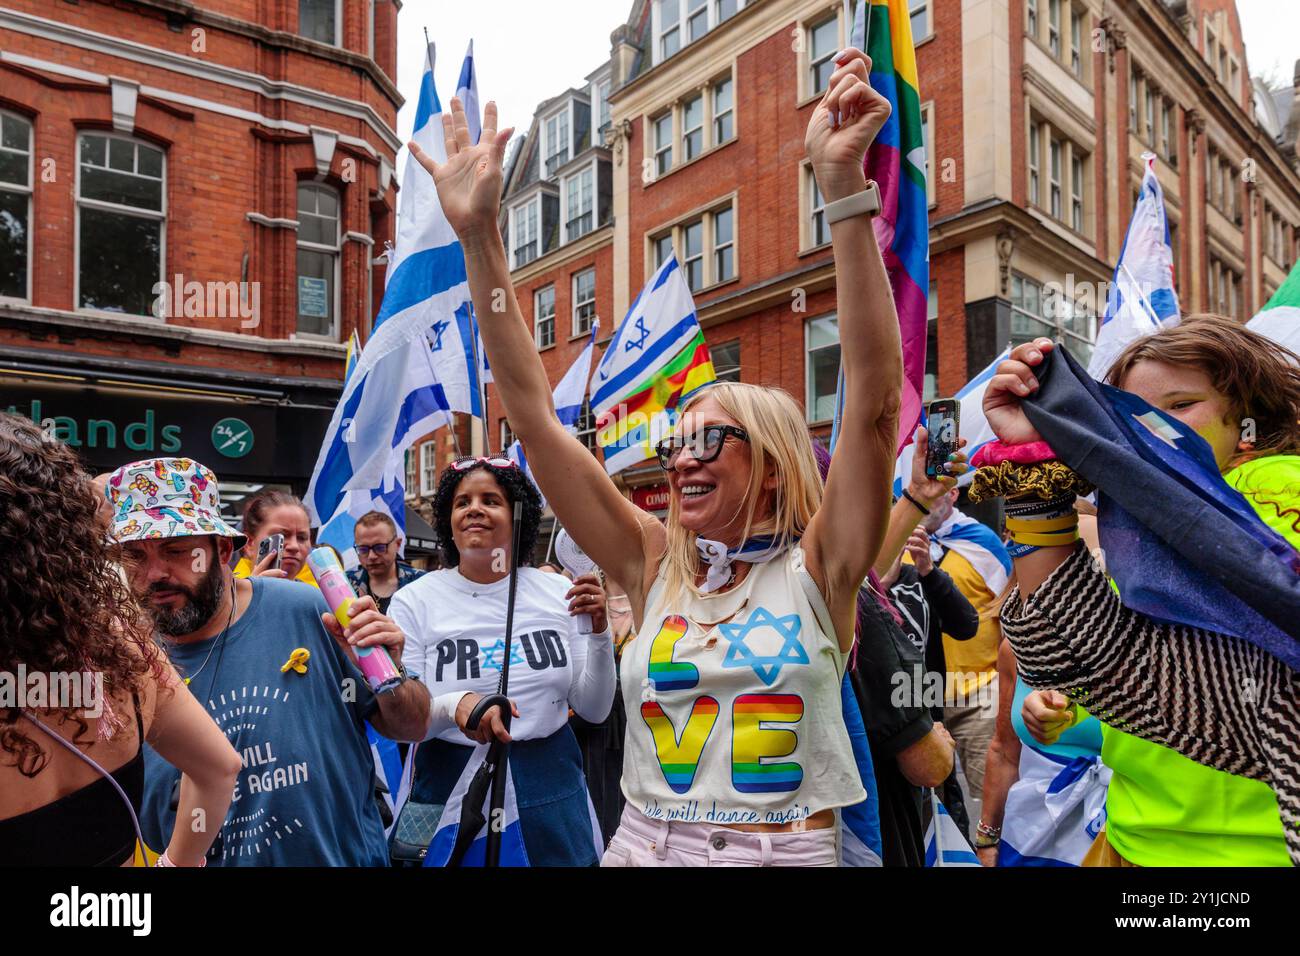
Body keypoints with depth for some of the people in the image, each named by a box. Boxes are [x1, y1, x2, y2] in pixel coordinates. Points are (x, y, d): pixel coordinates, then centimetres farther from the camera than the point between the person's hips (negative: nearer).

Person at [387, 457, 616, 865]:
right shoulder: (414, 601, -7)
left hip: (550, 788, 2)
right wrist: (453, 705, -28)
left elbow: (593, 710, 1)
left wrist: (599, 632, -14)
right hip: (451, 789, -1)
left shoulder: (558, 592, -2)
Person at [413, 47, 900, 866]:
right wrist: (480, 238, -12)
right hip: (644, 845, 3)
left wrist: (844, 185, -28)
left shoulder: (817, 569, -8)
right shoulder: (655, 566, -2)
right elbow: (532, 408, -7)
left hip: (791, 848, -2)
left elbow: (876, 395, -21)